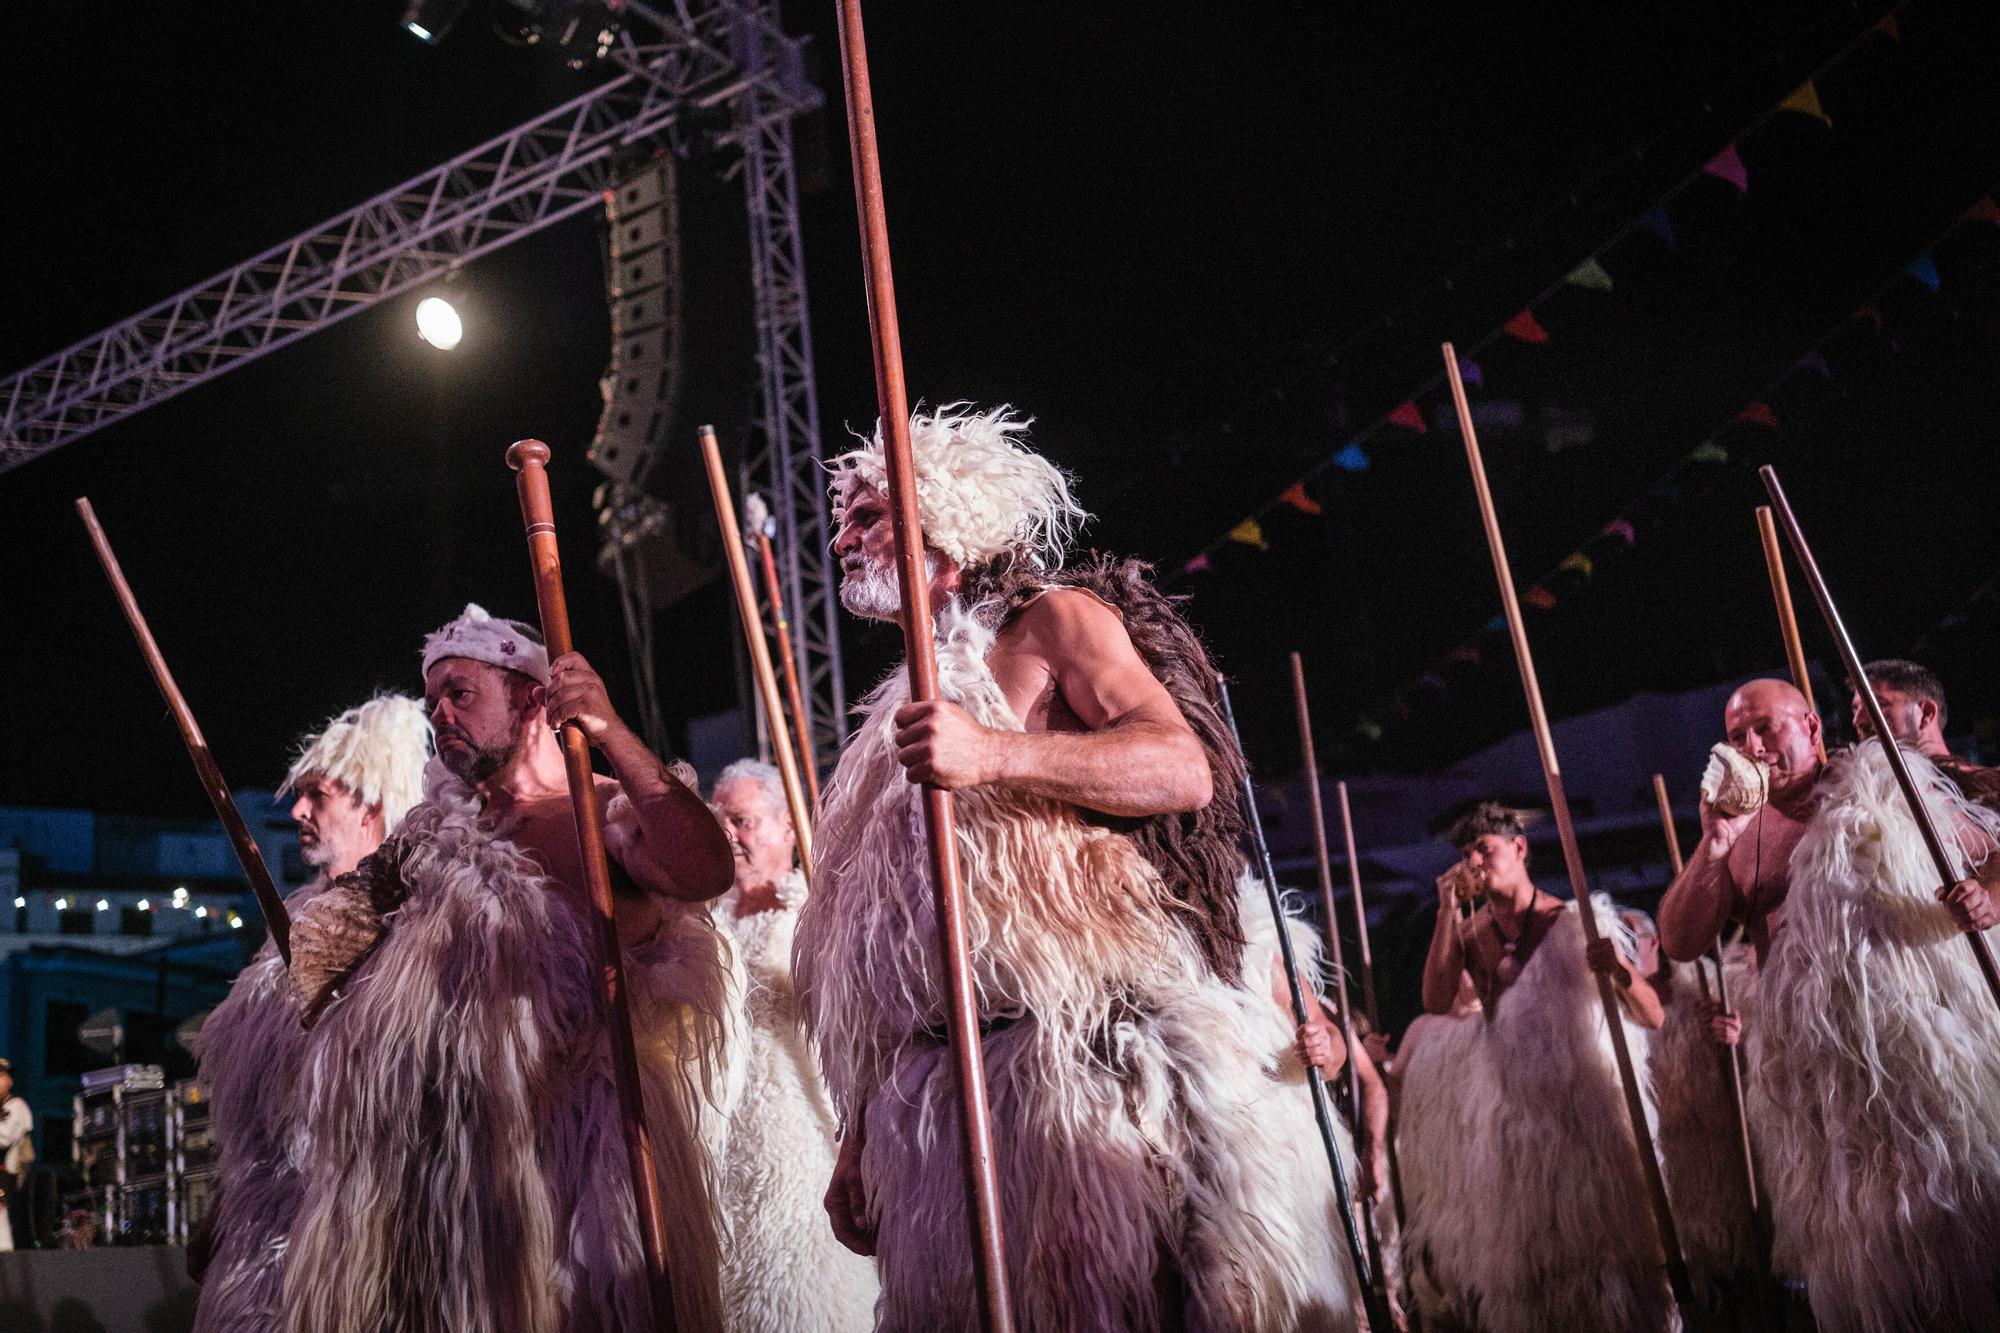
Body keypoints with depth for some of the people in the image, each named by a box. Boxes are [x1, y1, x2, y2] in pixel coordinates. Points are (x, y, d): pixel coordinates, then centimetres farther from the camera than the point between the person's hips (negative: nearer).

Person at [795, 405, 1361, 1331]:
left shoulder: (1053, 620, 5)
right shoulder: (900, 710, 24)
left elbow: (1185, 767, -13)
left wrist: (995, 756, -25)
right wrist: (856, 1142, 17)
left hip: (1094, 1060, -7)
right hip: (941, 1094, 7)